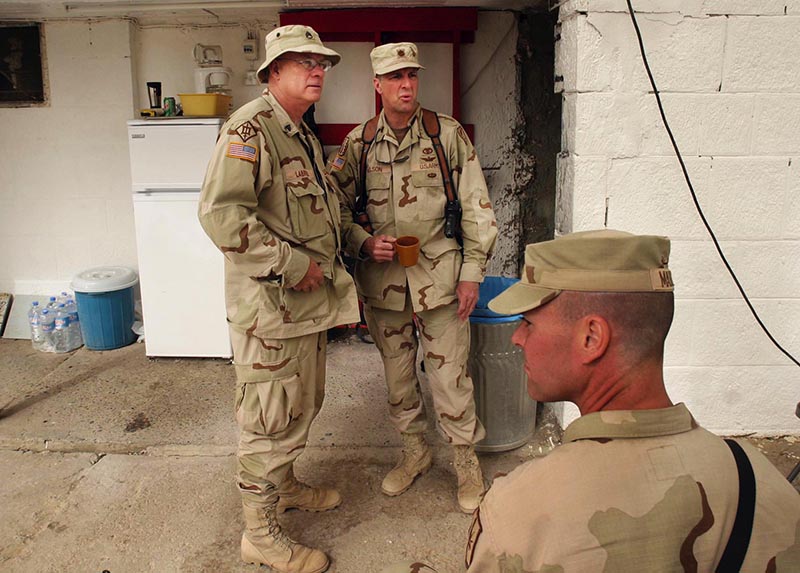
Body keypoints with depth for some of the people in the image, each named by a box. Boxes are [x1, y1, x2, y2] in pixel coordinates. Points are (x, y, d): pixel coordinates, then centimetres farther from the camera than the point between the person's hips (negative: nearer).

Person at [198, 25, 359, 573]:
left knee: (302, 406, 22)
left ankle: (285, 485, 44)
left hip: (308, 301, 10)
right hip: (270, 305, -10)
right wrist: (293, 262, -23)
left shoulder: (303, 134, 17)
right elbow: (220, 213, -27)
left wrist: (330, 275, 17)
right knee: (270, 420, 2)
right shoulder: (250, 127, -15)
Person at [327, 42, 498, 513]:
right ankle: (415, 451, 35)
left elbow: (477, 206, -1)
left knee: (450, 373, 1)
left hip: (438, 274, -2)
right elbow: (338, 206, 8)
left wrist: (472, 272, -5)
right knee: (397, 373, 14)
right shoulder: (358, 142, 2)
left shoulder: (448, 134, -2)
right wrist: (364, 243, -11)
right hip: (382, 277, 3)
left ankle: (467, 460, 22)